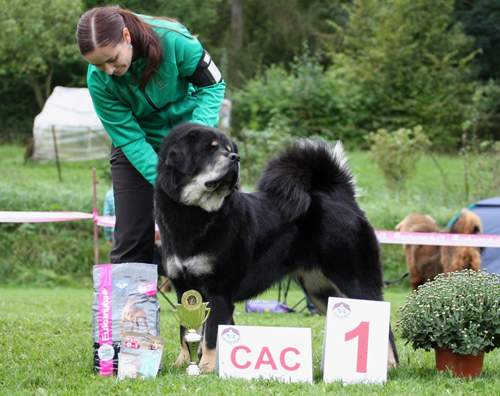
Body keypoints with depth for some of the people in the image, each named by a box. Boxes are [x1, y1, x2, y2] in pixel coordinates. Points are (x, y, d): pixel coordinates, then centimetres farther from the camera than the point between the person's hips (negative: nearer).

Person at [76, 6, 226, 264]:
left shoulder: (172, 40, -28)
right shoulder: (98, 80, -22)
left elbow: (213, 85, -13)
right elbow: (130, 140, -18)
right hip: (136, 145, 1)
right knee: (131, 237, -4)